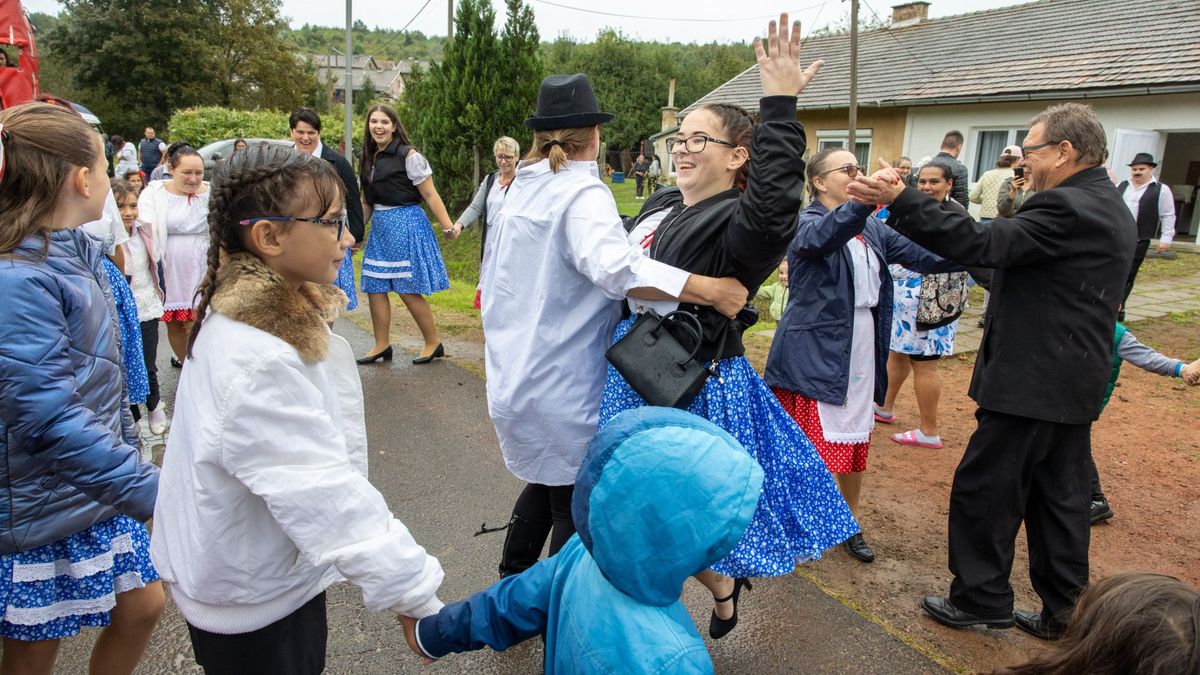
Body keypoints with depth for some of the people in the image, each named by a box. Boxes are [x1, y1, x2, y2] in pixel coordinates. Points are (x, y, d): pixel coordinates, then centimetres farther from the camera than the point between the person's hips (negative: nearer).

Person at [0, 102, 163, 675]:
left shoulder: (81, 256, 2)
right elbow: (53, 423, -30)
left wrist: (127, 454, 16)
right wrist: (156, 493, -31)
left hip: (99, 493, 8)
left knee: (142, 605, 16)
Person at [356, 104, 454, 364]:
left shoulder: (409, 155, -8)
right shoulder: (369, 158, 12)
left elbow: (430, 194, -10)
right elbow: (367, 201, 19)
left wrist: (447, 226, -17)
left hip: (406, 223, -7)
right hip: (379, 227, 7)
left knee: (408, 289, -5)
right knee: (375, 287, 6)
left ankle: (433, 343, 10)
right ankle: (382, 346, 17)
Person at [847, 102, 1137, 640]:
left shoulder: (1066, 208, -19)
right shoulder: (1109, 208, 13)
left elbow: (982, 244, -28)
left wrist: (900, 200, -31)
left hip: (1030, 384, -10)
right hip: (1075, 385, 10)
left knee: (983, 490, 4)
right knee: (1058, 498, 17)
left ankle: (982, 599, 17)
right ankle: (1064, 611, 28)